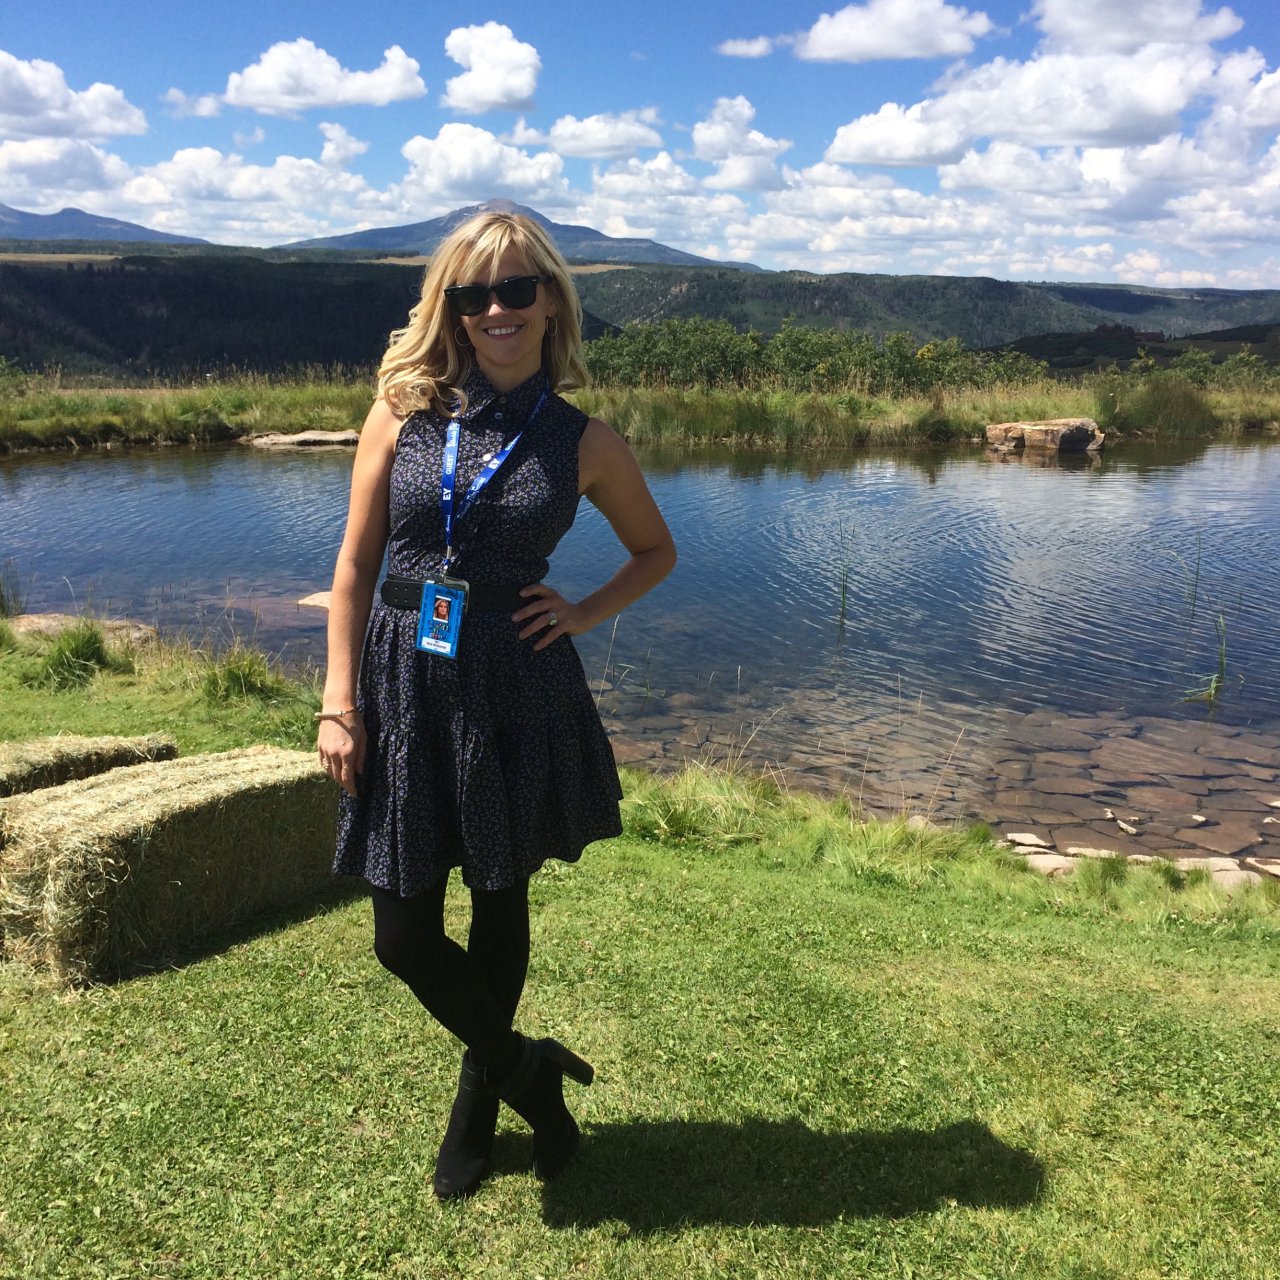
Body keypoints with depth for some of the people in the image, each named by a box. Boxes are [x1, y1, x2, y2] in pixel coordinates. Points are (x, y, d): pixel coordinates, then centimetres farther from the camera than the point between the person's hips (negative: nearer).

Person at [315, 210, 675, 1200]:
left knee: (501, 904, 14)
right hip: (404, 686, 1)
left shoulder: (582, 441, 0)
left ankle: (479, 1105, 40)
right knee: (403, 935, 4)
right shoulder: (404, 413, 0)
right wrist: (339, 701, -6)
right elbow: (355, 564, 0)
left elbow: (656, 551, 14)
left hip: (517, 693, -1)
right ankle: (526, 1065, 31)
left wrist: (583, 614, -2)